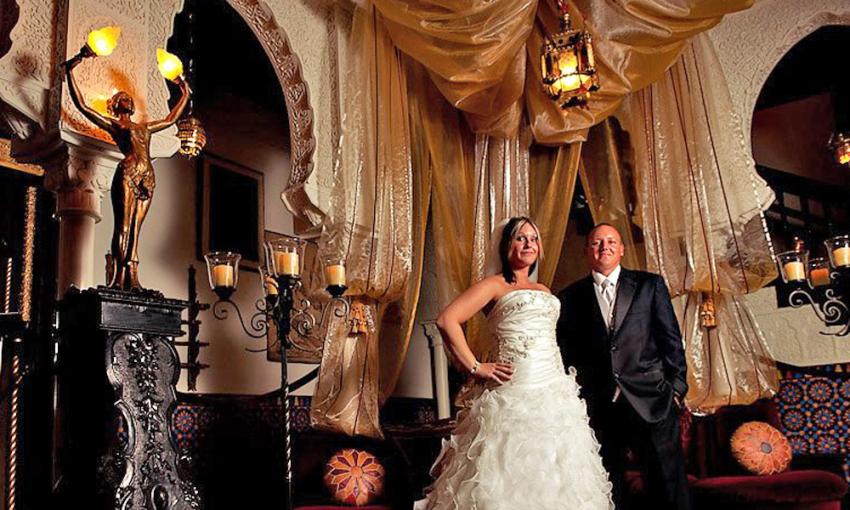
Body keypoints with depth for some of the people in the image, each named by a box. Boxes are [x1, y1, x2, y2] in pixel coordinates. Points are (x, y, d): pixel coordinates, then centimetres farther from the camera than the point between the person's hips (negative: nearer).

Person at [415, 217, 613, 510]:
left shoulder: (544, 291, 20)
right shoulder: (495, 285, 0)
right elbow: (447, 320, -11)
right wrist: (475, 367, -11)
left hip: (555, 393, 7)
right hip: (515, 394, -6)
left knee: (551, 478, 9)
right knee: (510, 477, -3)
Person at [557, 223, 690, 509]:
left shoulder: (650, 285, 7)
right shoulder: (570, 298, 8)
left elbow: (670, 338, 4)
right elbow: (566, 354, 9)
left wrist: (676, 387, -1)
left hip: (651, 400, -1)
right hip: (598, 408, 1)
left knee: (667, 487, 2)